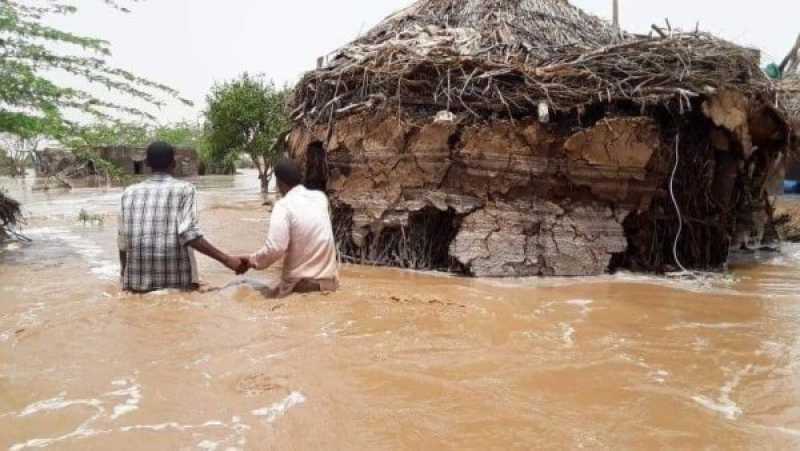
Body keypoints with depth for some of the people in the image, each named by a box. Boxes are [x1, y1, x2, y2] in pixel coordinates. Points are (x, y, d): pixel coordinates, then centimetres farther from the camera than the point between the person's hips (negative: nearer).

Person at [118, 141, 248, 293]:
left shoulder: (129, 193, 9)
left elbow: (123, 244, 9)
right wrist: (227, 259, -17)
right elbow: (189, 234, -15)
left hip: (137, 282, 3)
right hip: (176, 282, -3)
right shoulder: (184, 189, -2)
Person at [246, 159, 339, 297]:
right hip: (329, 279, 5)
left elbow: (275, 248, -22)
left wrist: (252, 261, -4)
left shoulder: (284, 205, -13)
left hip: (301, 283, -5)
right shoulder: (321, 197, 4)